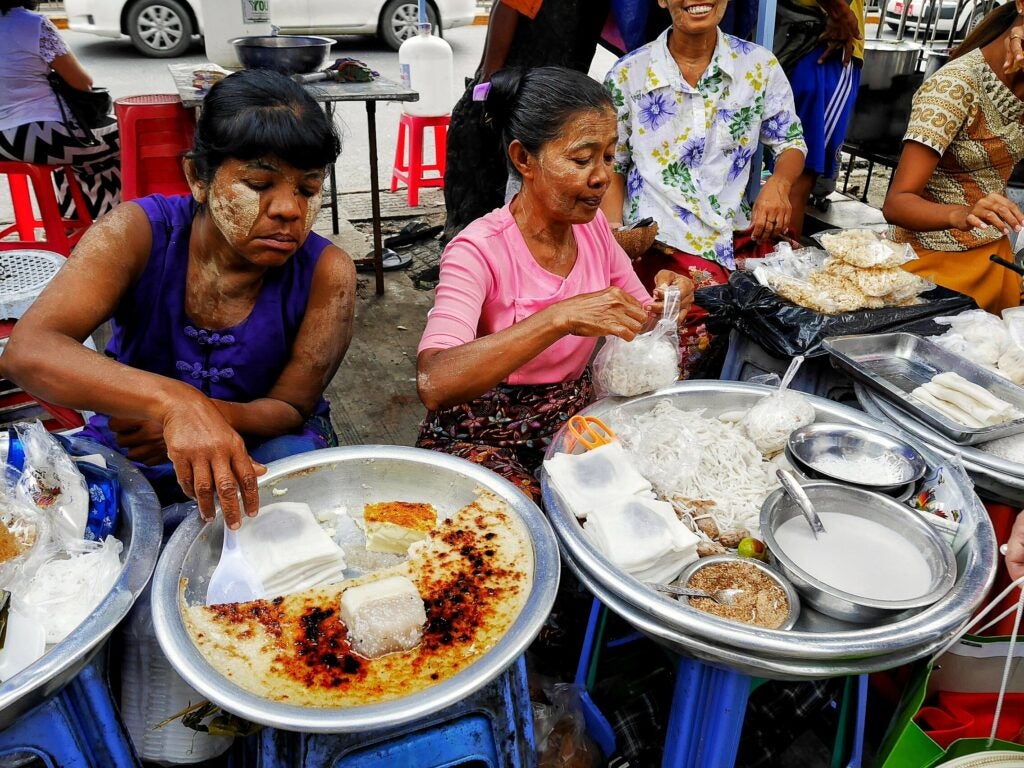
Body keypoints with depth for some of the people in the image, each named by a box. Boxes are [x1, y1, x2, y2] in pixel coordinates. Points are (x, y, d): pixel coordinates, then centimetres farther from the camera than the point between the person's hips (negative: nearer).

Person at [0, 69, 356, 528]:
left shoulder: (325, 272, -17)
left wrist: (205, 416, -36)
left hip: (259, 451, 1)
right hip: (124, 453, 0)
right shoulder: (139, 233, -17)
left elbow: (291, 408, -13)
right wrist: (174, 401, -48)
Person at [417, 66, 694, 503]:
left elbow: (637, 323, 11)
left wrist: (663, 303, -13)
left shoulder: (593, 226, -2)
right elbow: (433, 384, -36)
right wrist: (560, 318, -41)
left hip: (575, 419, 6)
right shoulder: (479, 250, -21)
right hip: (484, 441, -6)